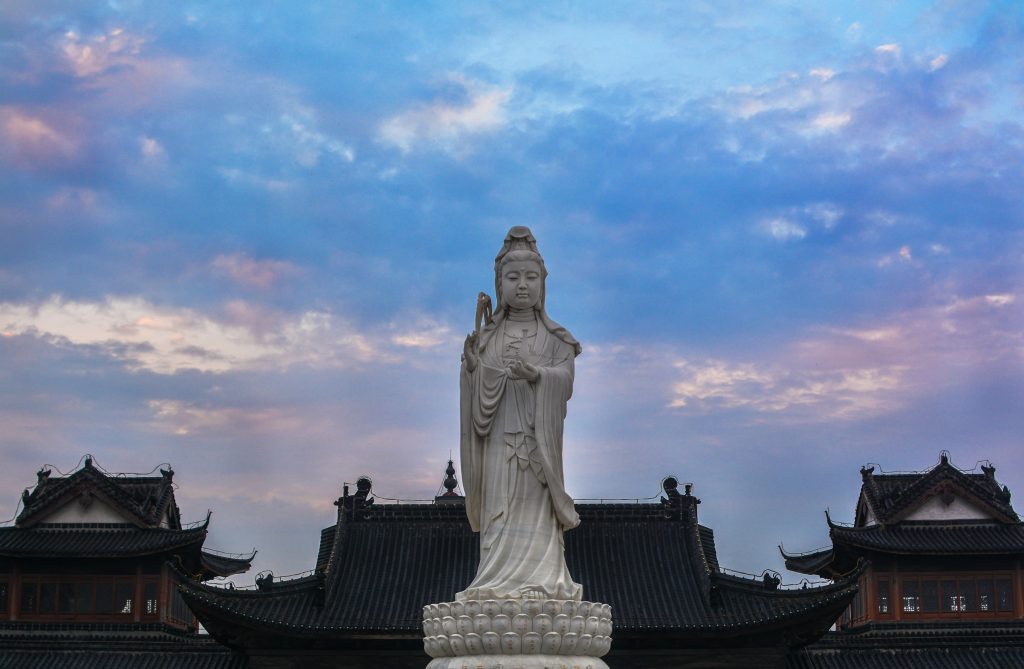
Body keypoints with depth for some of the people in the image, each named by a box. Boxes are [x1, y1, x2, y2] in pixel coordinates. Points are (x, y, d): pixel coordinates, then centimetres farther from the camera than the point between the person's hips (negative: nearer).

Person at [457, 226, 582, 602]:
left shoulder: (554, 338, 8)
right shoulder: (486, 337, 11)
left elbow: (565, 376, -7)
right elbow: (478, 389, 2)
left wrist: (536, 373, -26)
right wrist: (472, 365, -19)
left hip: (538, 441, -1)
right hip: (499, 440, 1)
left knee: (536, 515, -5)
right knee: (499, 515, -3)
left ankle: (539, 585, -4)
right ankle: (497, 588, -3)